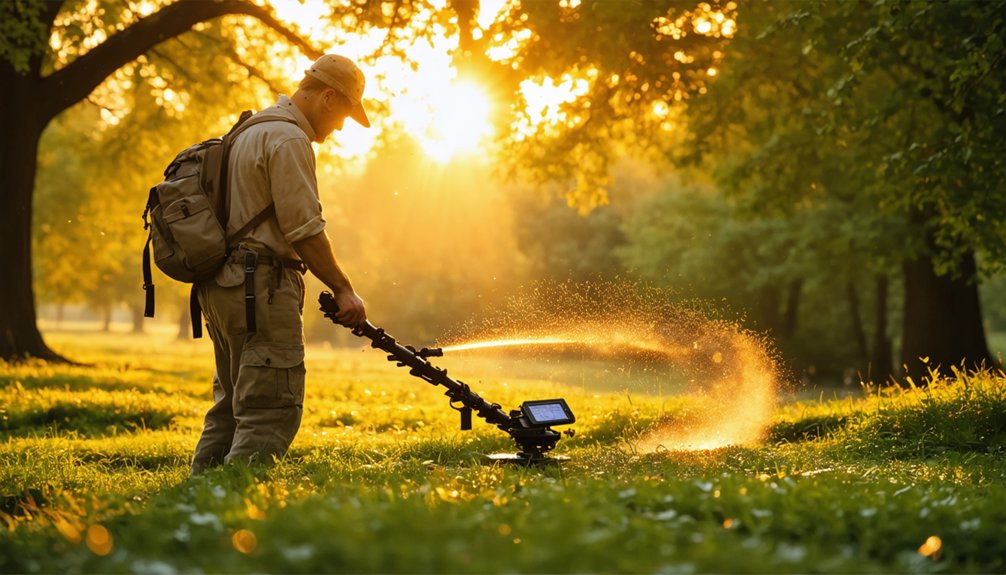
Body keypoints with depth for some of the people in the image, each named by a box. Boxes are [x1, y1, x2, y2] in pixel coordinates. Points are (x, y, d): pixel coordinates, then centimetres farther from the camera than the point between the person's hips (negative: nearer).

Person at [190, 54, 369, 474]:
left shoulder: (251, 132, 22)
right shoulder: (288, 139, -11)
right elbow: (304, 229, -16)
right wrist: (343, 289, -8)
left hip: (223, 284, 11)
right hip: (261, 287, -11)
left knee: (231, 408, 15)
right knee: (272, 412, -12)